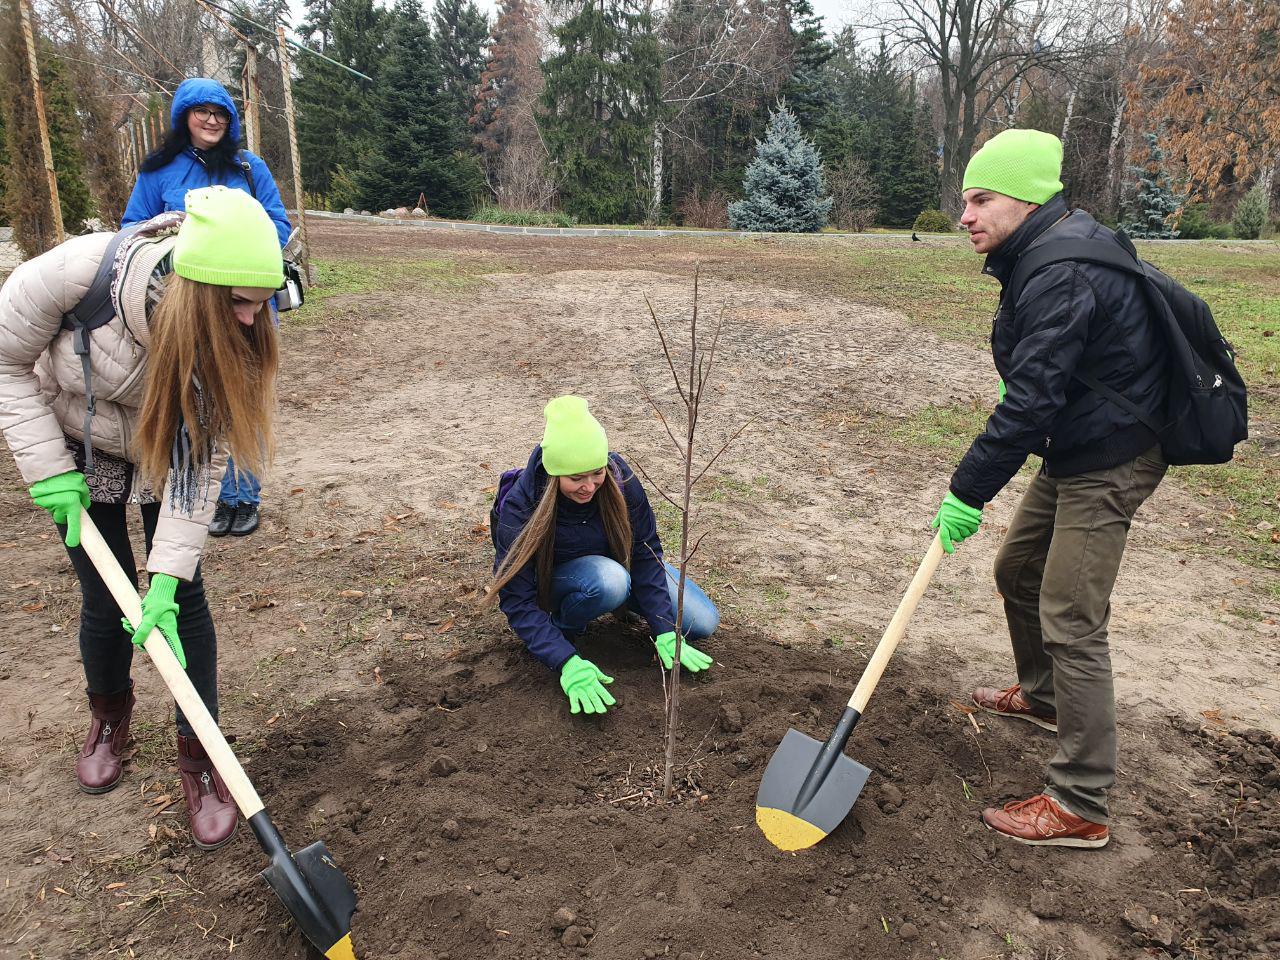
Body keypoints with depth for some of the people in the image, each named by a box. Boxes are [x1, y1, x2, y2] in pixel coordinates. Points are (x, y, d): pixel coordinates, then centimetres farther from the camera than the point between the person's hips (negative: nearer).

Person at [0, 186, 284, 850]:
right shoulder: (79, 272, -35)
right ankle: (109, 717, 36)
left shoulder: (233, 336, -29)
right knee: (106, 597, 4)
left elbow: (199, 462, -26)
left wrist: (167, 578, -30)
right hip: (79, 450, 0)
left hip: (164, 456, 1)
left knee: (182, 597, -5)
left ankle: (198, 756, 11)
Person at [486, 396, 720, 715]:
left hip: (618, 562, 3)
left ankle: (629, 601, 14)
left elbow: (645, 552, -20)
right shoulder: (519, 511, -34)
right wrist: (568, 662, -41)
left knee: (703, 624, -8)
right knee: (609, 580, -39)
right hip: (555, 576, -3)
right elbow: (519, 601, -31)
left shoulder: (618, 477, -26)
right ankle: (562, 626, -8)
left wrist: (665, 632, -25)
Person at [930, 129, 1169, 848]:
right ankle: (1041, 697, 44)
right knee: (1018, 573, 21)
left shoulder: (1064, 277, -26)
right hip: (1074, 451, 11)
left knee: (1071, 623, -10)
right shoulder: (1054, 246, 7)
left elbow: (1030, 403, -29)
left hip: (1108, 463, -11)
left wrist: (968, 492, -23)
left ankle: (1081, 808, 0)